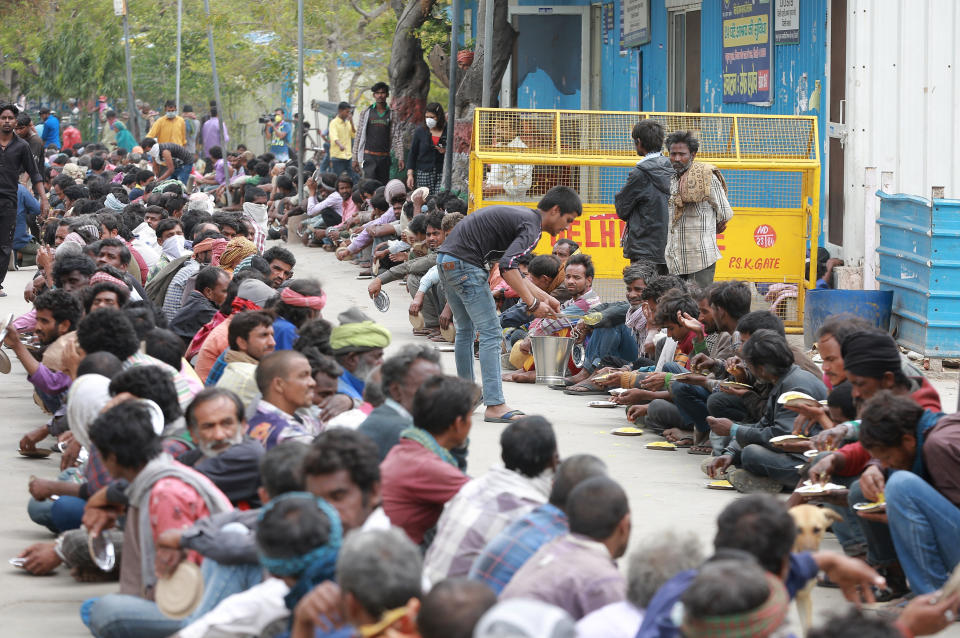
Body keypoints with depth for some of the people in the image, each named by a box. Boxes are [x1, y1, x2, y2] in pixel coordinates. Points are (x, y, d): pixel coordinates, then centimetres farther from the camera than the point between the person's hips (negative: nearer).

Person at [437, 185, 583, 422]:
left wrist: (542, 296, 23)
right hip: (464, 263, -10)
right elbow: (507, 266, -25)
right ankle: (495, 405, -12)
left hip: (446, 259, 11)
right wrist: (532, 304, -18)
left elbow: (509, 268, 26)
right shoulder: (532, 227, -11)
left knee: (465, 330, 23)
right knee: (490, 333, -8)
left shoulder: (521, 216, 20)